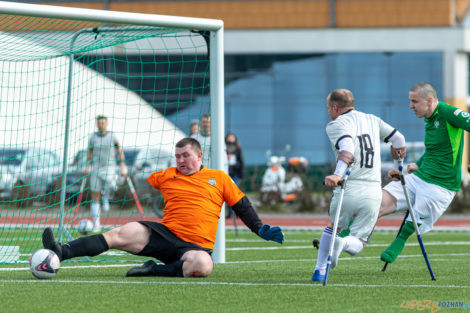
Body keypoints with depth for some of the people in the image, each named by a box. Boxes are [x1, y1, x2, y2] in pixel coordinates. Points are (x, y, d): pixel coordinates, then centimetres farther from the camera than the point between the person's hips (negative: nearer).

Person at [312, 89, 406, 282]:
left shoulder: (335, 125, 0)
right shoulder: (372, 120, 17)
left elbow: (347, 149, -19)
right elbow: (398, 139, 19)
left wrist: (338, 174, -34)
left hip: (347, 191, -3)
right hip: (373, 192, 3)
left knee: (333, 227, 26)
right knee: (357, 244, 7)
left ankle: (320, 271, 17)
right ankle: (343, 243, -27)